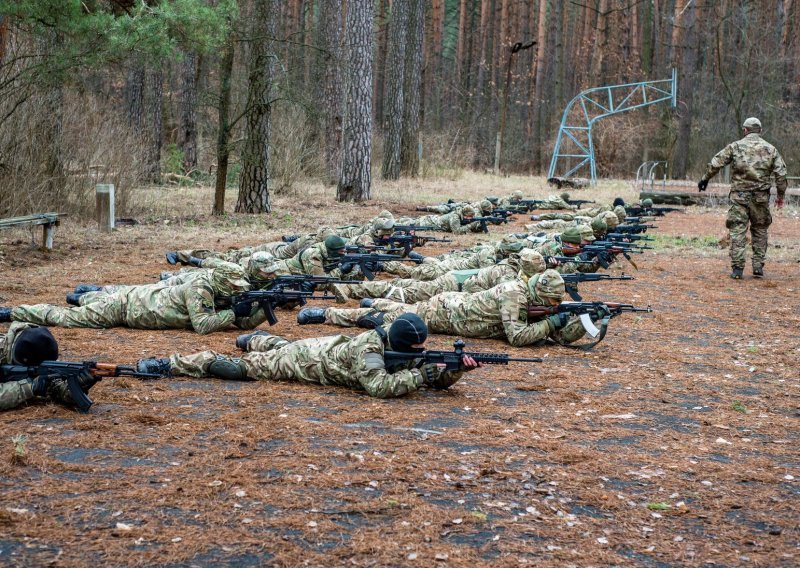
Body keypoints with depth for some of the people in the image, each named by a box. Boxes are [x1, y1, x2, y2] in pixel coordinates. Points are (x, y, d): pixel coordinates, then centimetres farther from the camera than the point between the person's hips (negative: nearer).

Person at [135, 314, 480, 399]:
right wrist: (419, 376, -50)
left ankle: (254, 339, 70)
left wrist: (458, 368, -33)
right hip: (308, 358, -8)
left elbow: (438, 379, -13)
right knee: (239, 368, -1)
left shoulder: (404, 351, -16)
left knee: (280, 348, 39)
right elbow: (379, 387, -57)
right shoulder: (369, 353, -40)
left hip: (326, 347, 8)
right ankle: (166, 365, 7)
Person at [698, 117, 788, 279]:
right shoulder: (770, 149, 5)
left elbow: (715, 163, -2)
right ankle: (758, 267, 12)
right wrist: (781, 195, 11)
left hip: (739, 196, -2)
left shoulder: (736, 146, 0)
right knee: (760, 230, 15)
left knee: (738, 231, 0)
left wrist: (705, 179, 12)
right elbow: (781, 174, 3)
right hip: (761, 198, 2)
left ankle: (737, 268, -7)